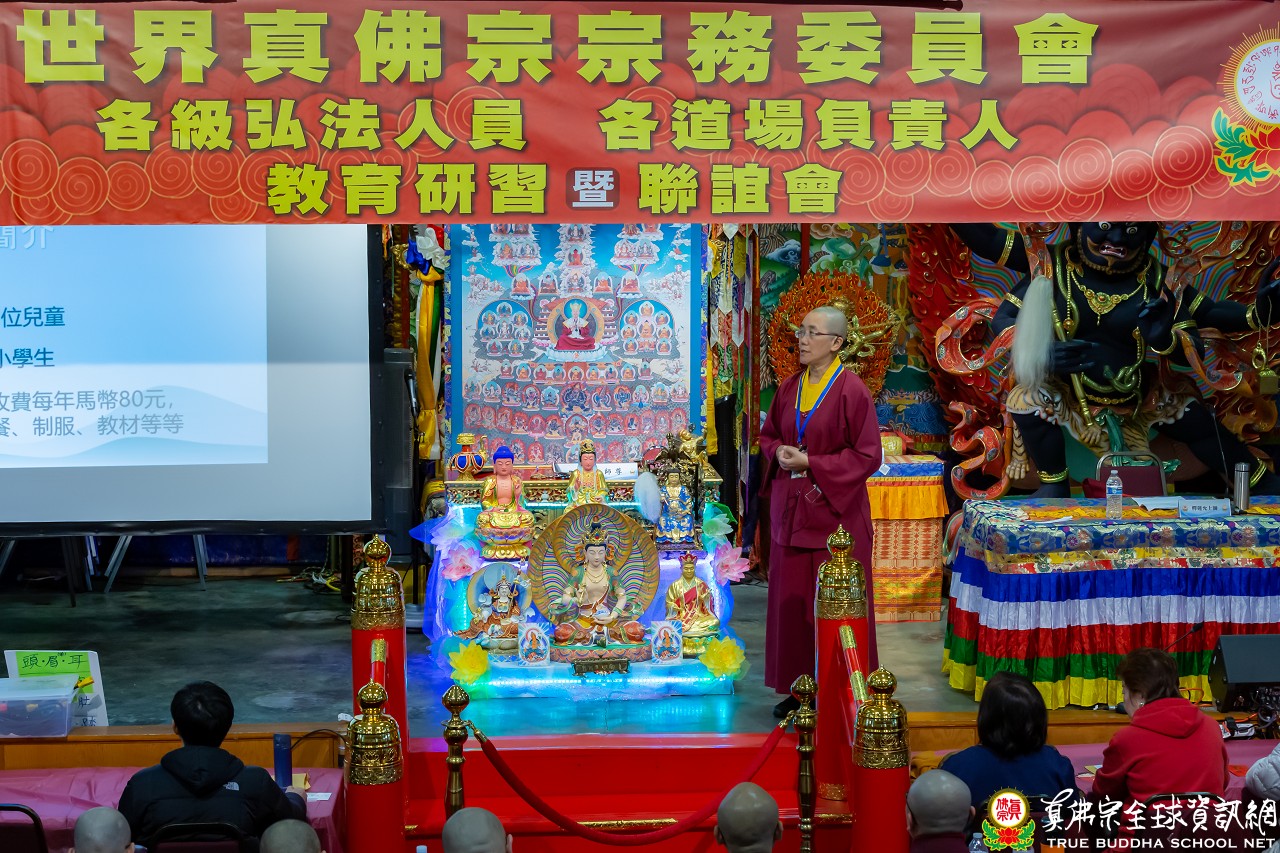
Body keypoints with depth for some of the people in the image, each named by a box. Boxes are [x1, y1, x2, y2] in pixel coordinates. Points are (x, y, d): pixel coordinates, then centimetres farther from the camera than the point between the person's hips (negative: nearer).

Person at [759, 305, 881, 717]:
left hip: (834, 511, -6)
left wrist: (811, 463, -16)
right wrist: (779, 452, -4)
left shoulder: (851, 390, -10)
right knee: (790, 601, 9)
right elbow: (768, 435, 19)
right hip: (791, 510, 6)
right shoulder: (789, 388, 8)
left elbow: (867, 455, -11)